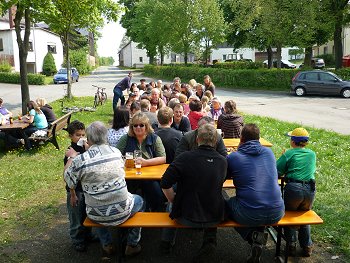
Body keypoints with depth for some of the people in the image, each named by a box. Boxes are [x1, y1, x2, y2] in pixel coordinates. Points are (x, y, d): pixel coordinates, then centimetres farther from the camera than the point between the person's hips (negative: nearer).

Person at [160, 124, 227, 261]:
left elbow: (165, 184, -17)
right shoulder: (223, 161, -5)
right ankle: (210, 240, 17)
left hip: (188, 218, -2)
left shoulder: (185, 157, -18)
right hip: (215, 218, 2)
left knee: (173, 202, 29)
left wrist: (173, 201, 1)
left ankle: (167, 240, 40)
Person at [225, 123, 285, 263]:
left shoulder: (233, 157, -3)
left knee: (226, 204, 26)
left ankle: (253, 235, 6)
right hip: (276, 213, 4)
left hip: (249, 215, -4)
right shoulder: (269, 152, 8)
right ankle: (259, 234, 12)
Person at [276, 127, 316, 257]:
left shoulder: (289, 154, -1)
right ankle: (307, 246, 30)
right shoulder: (312, 154, 12)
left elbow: (276, 172, -5)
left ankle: (292, 245, 19)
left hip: (293, 188, -4)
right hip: (310, 189, 4)